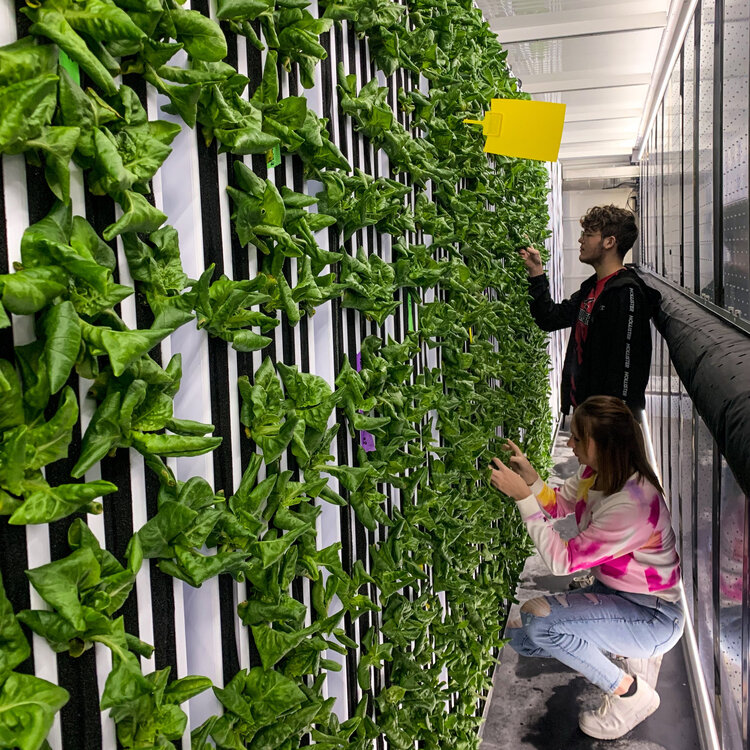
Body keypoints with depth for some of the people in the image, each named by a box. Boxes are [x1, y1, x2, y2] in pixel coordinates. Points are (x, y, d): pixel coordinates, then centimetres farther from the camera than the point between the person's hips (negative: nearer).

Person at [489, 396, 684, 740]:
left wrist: (523, 496, -29)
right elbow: (558, 506, 9)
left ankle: (630, 692, -5)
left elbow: (562, 560, -27)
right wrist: (530, 478, -11)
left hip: (653, 617, -8)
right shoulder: (594, 473, -8)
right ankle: (630, 653, 15)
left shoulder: (632, 504, -33)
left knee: (536, 618, -26)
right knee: (519, 636, 3)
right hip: (611, 590, 9)